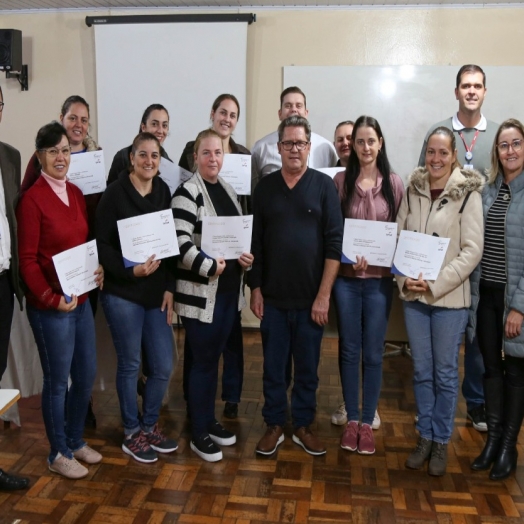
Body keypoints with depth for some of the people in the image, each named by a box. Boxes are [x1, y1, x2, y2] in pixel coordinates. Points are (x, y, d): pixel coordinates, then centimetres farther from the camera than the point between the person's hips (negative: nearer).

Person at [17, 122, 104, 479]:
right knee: (58, 380, 7)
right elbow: (27, 259, -13)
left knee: (87, 375, 15)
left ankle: (76, 440, 36)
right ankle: (58, 454, 26)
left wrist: (99, 270, -1)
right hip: (50, 306, -7)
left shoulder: (76, 193, 8)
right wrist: (51, 298, -19)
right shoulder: (32, 199, -13)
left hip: (82, 300, 7)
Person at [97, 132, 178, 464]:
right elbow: (102, 243, -9)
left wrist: (169, 287, 1)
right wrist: (130, 271, -21)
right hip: (123, 293, -4)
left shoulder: (164, 191, 6)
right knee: (130, 365, 6)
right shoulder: (115, 193, -7)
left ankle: (150, 427, 29)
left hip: (157, 293, 5)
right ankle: (132, 434, 25)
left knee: (164, 366, 6)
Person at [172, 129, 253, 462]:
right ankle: (199, 433, 15)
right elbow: (181, 244, -20)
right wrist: (210, 266, -32)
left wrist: (247, 257, -1)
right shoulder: (187, 193, -11)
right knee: (203, 360, 1)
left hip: (229, 289, 7)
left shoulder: (229, 191, 12)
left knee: (215, 357, 16)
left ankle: (210, 421, 31)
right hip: (200, 291, -7)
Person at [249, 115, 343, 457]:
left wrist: (324, 295, -10)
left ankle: (303, 426, 27)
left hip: (311, 297, -1)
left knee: (308, 367, 11)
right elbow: (255, 243, 6)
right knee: (274, 366, 11)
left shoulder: (324, 186, -2)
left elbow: (334, 243, -6)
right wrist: (256, 289, 2)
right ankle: (274, 426, 26)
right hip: (273, 296, 2)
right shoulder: (265, 187, 4)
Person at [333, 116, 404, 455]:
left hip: (380, 279, 0)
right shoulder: (341, 180, 0)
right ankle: (351, 420, 24)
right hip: (346, 277, 0)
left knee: (373, 353, 7)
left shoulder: (395, 183, 1)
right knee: (349, 350, 9)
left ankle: (368, 422, 22)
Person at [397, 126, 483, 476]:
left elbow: (472, 250, -11)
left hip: (450, 298, -3)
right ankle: (424, 437, 28)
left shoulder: (468, 194, -8)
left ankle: (441, 441, 25)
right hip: (413, 296, 3)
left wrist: (436, 283, -17)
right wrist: (404, 279, -7)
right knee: (422, 371, 13)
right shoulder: (412, 190, 4)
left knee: (445, 372, 9)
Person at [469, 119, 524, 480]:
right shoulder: (488, 190, 7)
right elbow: (476, 246, 8)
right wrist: (474, 292, 3)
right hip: (486, 294, 4)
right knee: (492, 367, 12)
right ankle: (493, 438, 26)